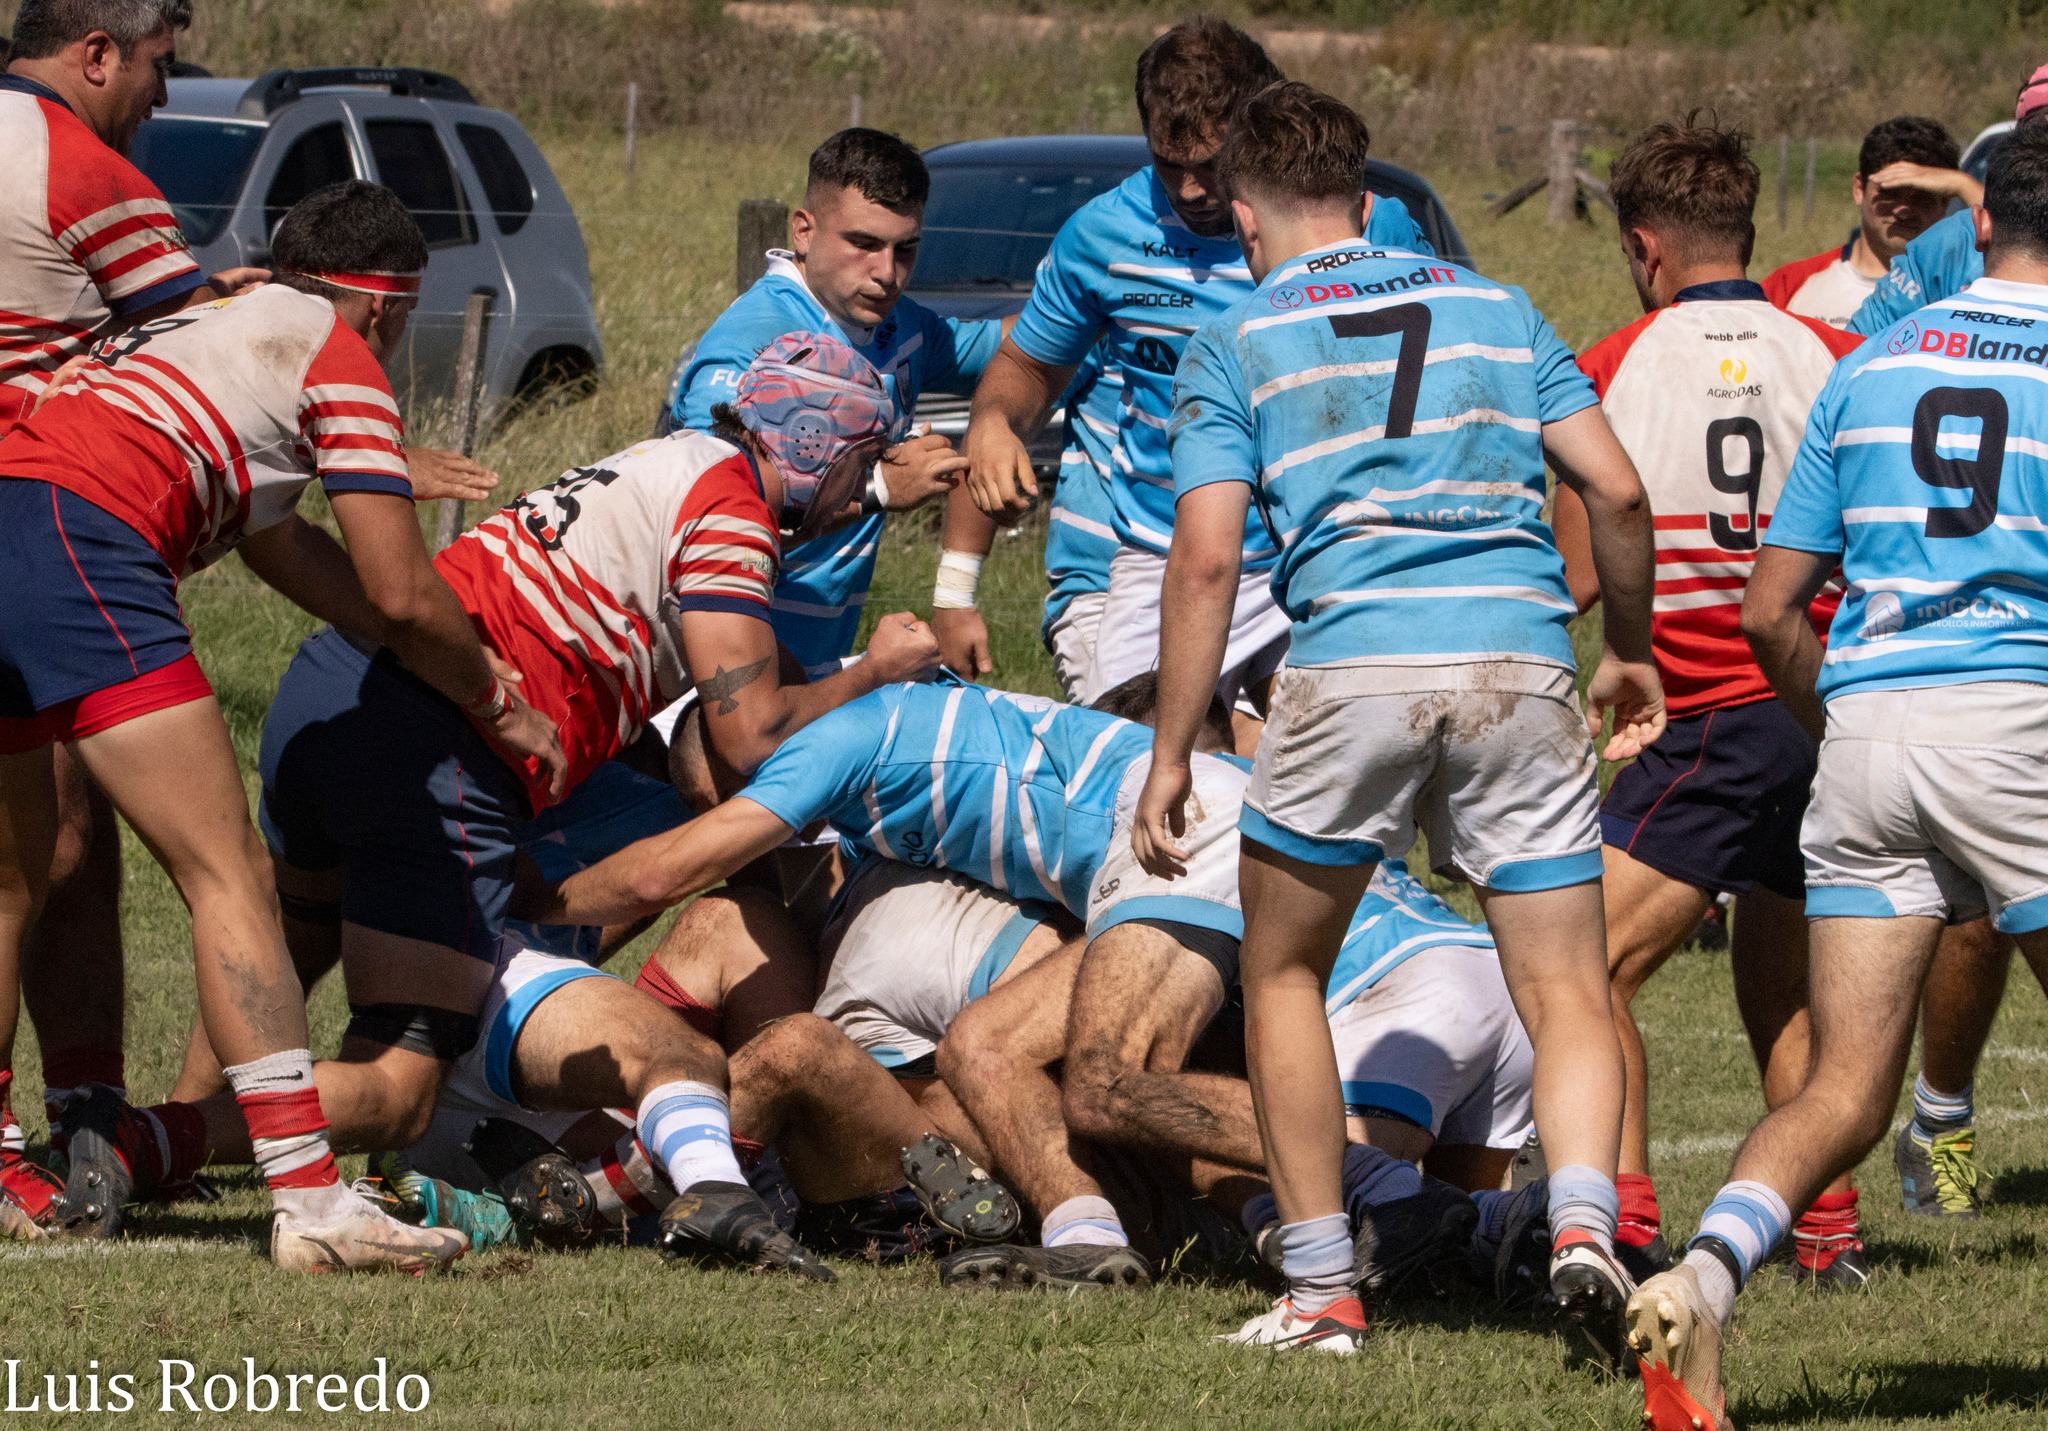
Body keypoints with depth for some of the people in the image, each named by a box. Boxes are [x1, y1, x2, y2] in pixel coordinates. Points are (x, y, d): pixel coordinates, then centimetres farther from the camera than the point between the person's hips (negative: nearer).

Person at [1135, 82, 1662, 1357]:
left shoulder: (1238, 344, 11)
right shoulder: (1497, 310, 19)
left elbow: (1208, 558, 2)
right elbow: (1618, 492, 12)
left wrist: (1170, 758, 5)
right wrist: (1633, 653, 27)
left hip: (1354, 667, -2)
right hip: (1521, 660, 2)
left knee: (1286, 974, 19)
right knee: (1569, 1000, 3)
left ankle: (1322, 1288, 16)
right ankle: (1584, 1225, -25)